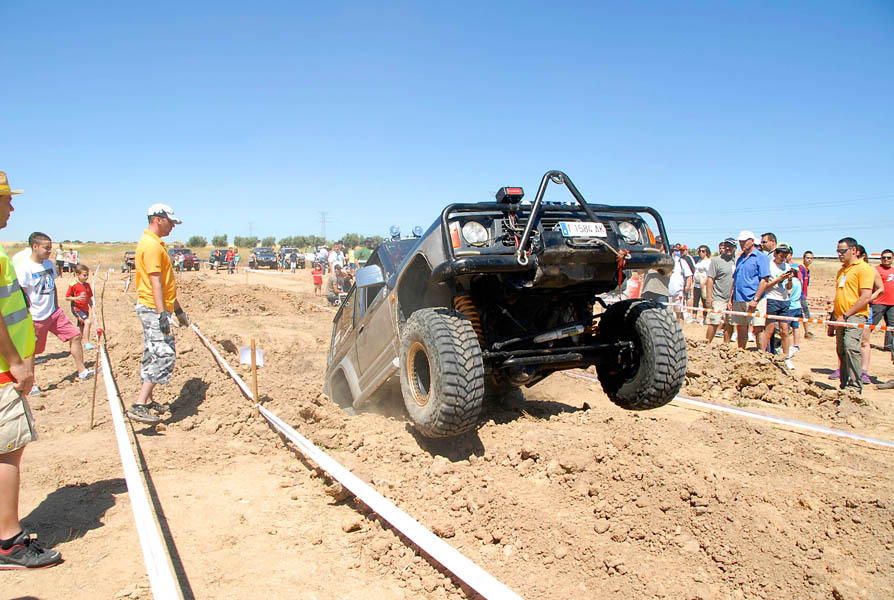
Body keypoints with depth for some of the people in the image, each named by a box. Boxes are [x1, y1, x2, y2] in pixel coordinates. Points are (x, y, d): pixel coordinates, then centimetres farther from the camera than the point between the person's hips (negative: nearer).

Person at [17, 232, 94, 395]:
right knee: (31, 351, 5)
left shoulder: (49, 264, 8)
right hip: (36, 318, -6)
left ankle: (82, 371, 12)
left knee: (75, 335, 2)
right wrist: (27, 318, -14)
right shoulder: (26, 268, -14)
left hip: (54, 313, 7)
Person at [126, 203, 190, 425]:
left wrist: (178, 309, 25)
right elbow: (155, 283, -22)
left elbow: (166, 283, 23)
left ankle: (147, 400, 26)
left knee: (153, 355, 16)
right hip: (153, 308, -11)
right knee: (165, 355, -14)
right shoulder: (152, 245, -14)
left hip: (153, 309, 11)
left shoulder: (154, 243, 19)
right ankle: (139, 406, -15)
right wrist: (162, 314, -27)